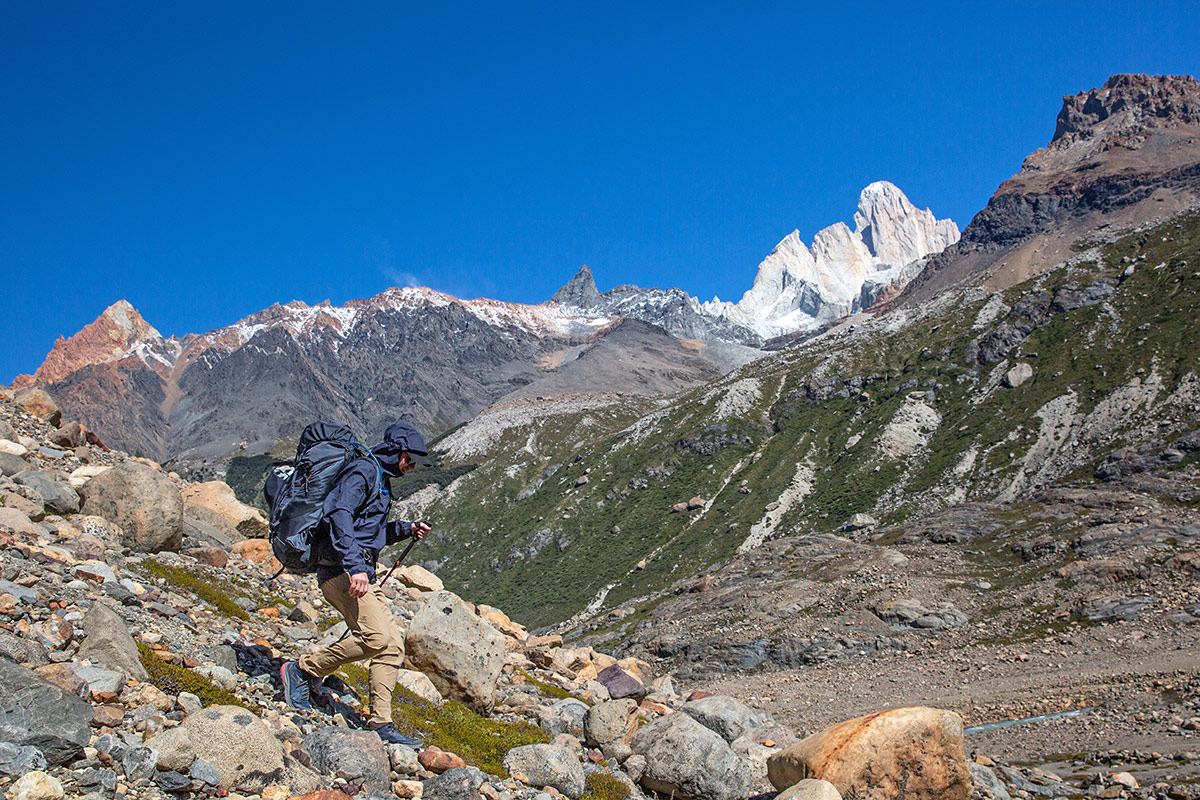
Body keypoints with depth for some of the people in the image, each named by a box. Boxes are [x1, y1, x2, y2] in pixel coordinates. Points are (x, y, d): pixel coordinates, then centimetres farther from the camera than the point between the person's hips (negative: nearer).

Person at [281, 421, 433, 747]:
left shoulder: (380, 479, 24)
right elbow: (339, 517, -23)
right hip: (341, 570, -10)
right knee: (375, 637, -21)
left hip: (363, 573, 10)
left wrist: (407, 529, 17)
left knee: (393, 644, 0)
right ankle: (303, 669, -5)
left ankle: (380, 722, 0)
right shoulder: (362, 471, -8)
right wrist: (355, 566, -31)